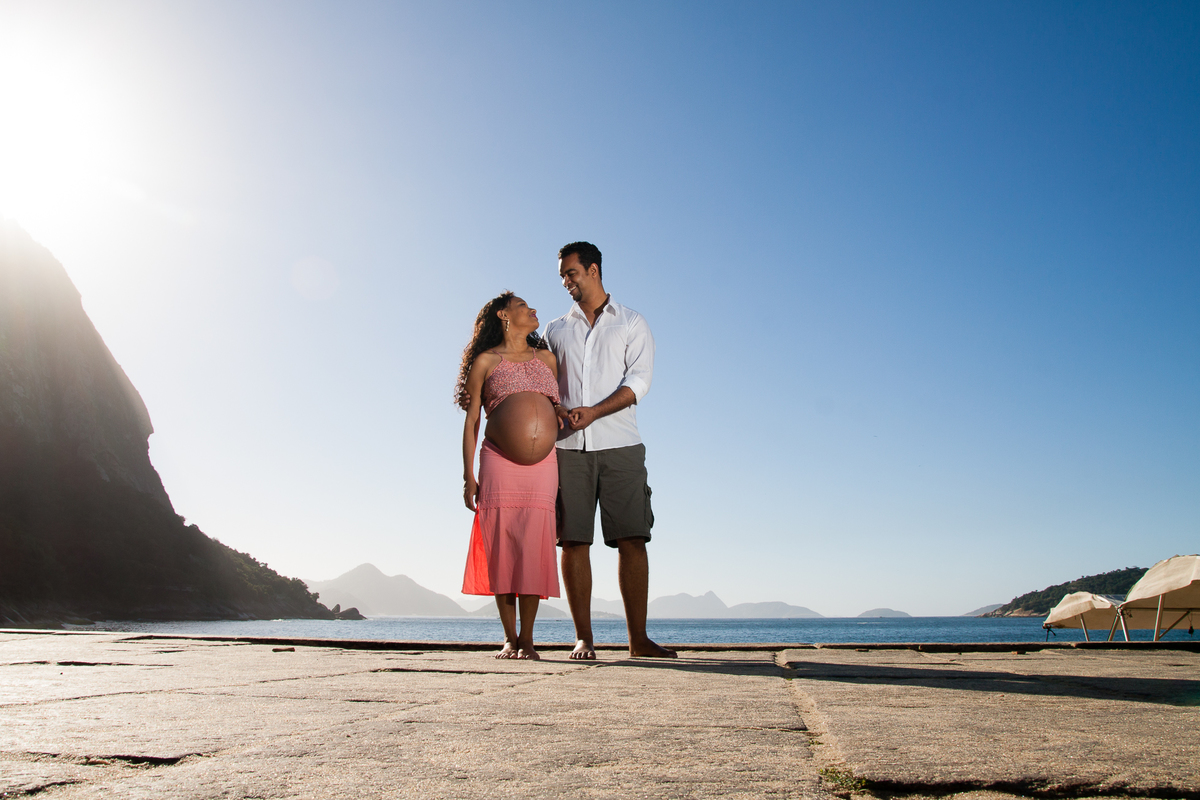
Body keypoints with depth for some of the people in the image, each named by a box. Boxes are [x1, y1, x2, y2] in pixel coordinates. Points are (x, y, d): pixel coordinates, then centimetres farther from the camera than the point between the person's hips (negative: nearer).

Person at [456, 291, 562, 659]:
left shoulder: (547, 358, 18)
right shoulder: (485, 361, 8)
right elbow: (471, 420, 6)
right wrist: (468, 475, -1)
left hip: (543, 465, 2)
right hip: (498, 464, -2)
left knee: (534, 548, -2)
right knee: (501, 548, -1)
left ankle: (527, 639, 7)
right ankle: (509, 638, 10)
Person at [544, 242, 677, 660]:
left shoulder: (632, 323, 12)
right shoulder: (556, 330, 20)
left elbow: (638, 380, -1)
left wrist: (594, 412, -14)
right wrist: (558, 409, -7)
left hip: (619, 444, -2)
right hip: (568, 447, 2)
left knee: (632, 540, -7)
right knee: (573, 542, -2)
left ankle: (638, 638, -1)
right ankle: (583, 638, 4)